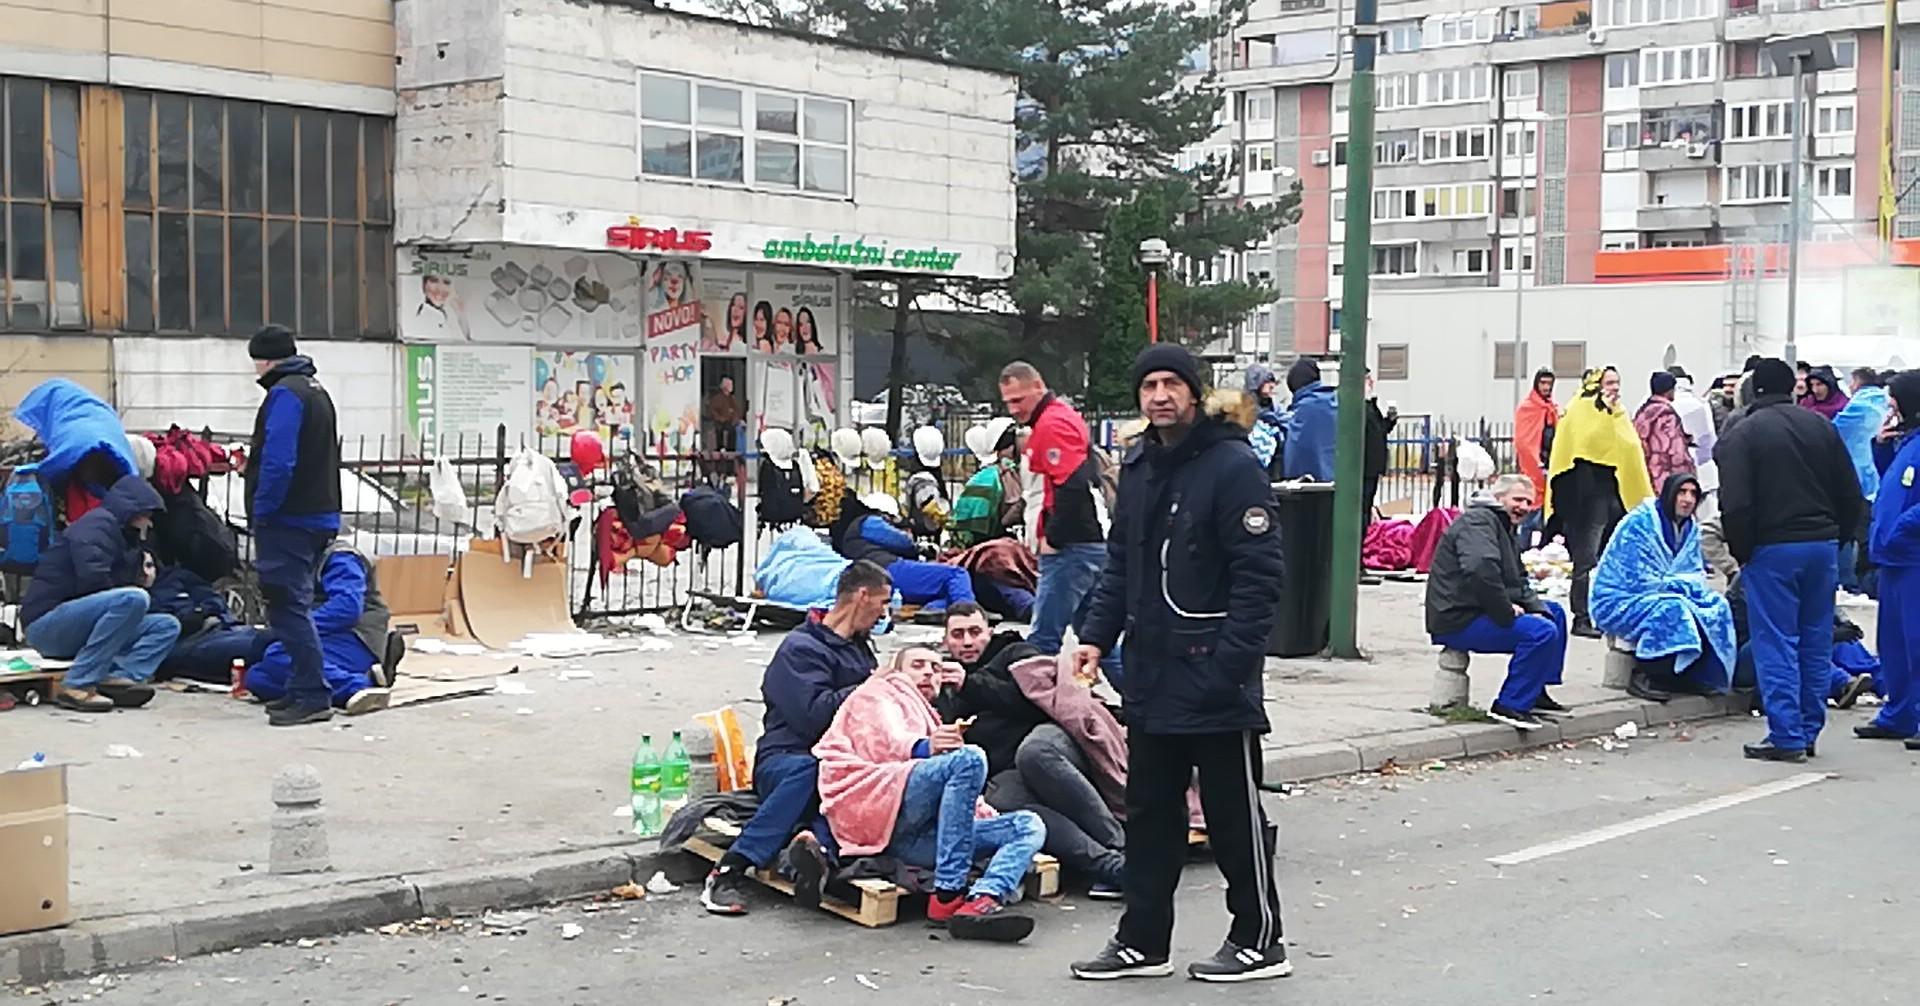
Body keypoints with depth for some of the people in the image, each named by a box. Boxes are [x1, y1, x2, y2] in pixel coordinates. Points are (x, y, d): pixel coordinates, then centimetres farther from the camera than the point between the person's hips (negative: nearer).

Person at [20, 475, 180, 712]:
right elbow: (92, 579, -23)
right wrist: (136, 587, -8)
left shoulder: (122, 535, 22)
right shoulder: (97, 523, -8)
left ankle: (121, 676, -24)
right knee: (132, 599, -30)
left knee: (167, 626, 3)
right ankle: (76, 686, -29)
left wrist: (141, 580, -1)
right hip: (46, 624, -9)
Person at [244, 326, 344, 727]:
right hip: (320, 516, 10)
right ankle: (305, 690, 19)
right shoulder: (317, 391, 19)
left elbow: (278, 461, -22)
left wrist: (261, 512, -14)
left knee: (288, 607, -8)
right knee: (296, 606, 16)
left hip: (289, 519, -10)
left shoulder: (285, 393, -12)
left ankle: (312, 696, -9)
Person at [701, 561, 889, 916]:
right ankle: (731, 869, -39)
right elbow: (814, 714, -17)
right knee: (807, 770, -41)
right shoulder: (801, 647, -1)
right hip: (786, 758, -5)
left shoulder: (860, 647, 26)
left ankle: (820, 844, -55)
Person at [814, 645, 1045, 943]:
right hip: (872, 808, -7)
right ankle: (948, 895, -32)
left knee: (1030, 826, -9)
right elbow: (881, 741, -2)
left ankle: (982, 900, -40)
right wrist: (923, 748, -23)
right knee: (970, 759, -28)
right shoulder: (879, 693, 23)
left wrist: (982, 812, 9)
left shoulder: (930, 721, 44)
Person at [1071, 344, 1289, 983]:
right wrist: (1098, 635, 7)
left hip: (1214, 677, -8)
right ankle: (1142, 941, 23)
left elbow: (1258, 574, -17)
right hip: (1151, 677, 8)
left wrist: (1231, 660, -22)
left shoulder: (1233, 466, -13)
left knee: (1235, 814, 4)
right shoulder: (1140, 468, 12)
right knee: (1150, 811, 13)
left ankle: (1259, 940, 18)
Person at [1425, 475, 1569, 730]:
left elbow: (1519, 582, 22)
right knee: (1541, 632, -24)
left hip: (1479, 612, 11)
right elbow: (1480, 568, -31)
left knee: (1554, 613, 19)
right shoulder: (1478, 521, -13)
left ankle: (1536, 693, 18)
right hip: (1457, 621, -11)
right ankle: (1510, 706, -17)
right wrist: (1507, 612, -23)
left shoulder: (1505, 528, 23)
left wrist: (1538, 608, 2)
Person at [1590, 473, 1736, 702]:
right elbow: (1639, 582, -23)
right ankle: (1643, 677, -21)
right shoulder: (1639, 524, -19)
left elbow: (1696, 574, 9)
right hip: (1619, 601, -8)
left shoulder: (1691, 529, 6)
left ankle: (1695, 676, -3)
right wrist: (1682, 584, -13)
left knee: (1717, 606, -9)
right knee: (1672, 610, -34)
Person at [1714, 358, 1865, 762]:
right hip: (1822, 545, 5)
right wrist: (1837, 536, 16)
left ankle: (1786, 737, -4)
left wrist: (1742, 552, -2)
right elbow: (1851, 494, 8)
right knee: (1816, 642, 12)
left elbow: (1735, 505, -14)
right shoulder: (1820, 425, 7)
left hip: (1772, 549, -5)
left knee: (1776, 645, -1)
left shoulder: (1742, 434, -8)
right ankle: (1809, 731, 18)